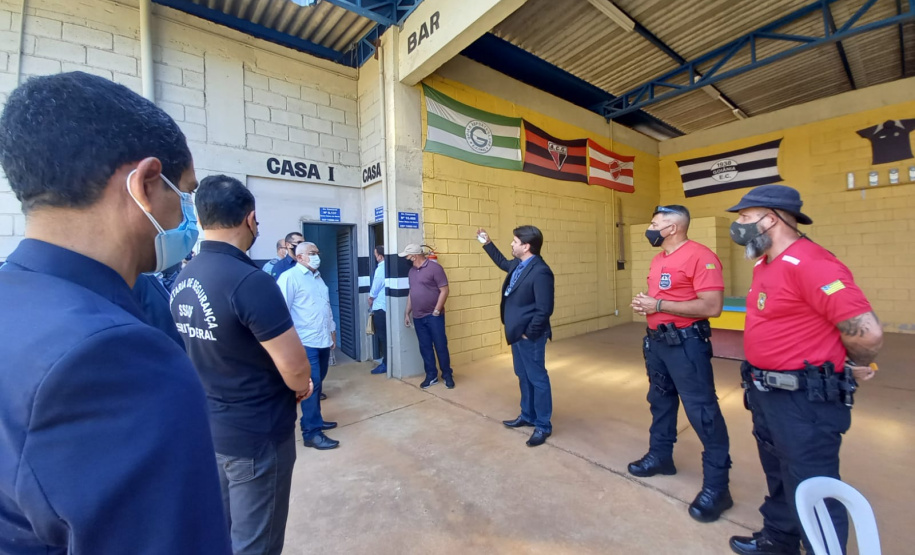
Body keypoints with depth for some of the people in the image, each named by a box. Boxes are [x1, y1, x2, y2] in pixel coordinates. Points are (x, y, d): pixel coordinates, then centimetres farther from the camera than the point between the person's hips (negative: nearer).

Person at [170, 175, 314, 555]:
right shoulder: (249, 280, -27)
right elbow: (295, 370, -27)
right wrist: (301, 387, -3)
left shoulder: (181, 280, -1)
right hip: (256, 433, -8)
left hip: (209, 426, 8)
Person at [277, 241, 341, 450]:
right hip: (305, 342, -8)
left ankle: (313, 419, 30)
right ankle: (311, 433, 5)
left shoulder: (318, 278, 17)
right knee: (311, 385, -5)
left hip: (323, 340, 8)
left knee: (317, 383, 16)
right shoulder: (289, 277, -9)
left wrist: (331, 332, 21)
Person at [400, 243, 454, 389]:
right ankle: (431, 376, 23)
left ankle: (447, 375, 19)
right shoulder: (412, 271, 12)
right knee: (425, 348, 11)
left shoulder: (434, 268, -9)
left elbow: (444, 291, -12)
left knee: (441, 346, 2)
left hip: (433, 316, -6)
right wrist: (407, 313, 16)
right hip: (418, 317, 6)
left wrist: (436, 311, -14)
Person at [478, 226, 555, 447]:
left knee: (537, 379, 6)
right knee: (523, 377, 21)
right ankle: (527, 415, 38)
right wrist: (487, 243, 27)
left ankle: (543, 426, 22)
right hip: (517, 332, 10)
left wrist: (529, 333, -17)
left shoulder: (540, 272, -24)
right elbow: (503, 263, 30)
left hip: (530, 336, -10)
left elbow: (544, 309, -25)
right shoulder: (518, 264, 5)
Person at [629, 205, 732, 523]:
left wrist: (658, 305, -21)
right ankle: (660, 456, 38)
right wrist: (644, 304, 1)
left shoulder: (700, 256, -16)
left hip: (686, 344, -9)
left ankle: (716, 486, 14)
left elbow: (712, 307, -24)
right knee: (660, 401, 20)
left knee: (702, 411, -1)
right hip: (656, 341, 9)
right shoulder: (658, 259, 12)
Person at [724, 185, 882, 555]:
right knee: (779, 477, 25)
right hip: (767, 394, 10)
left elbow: (867, 332, -23)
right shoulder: (765, 264, 8)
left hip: (803, 400, -9)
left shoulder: (809, 263, -22)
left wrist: (853, 368, -5)